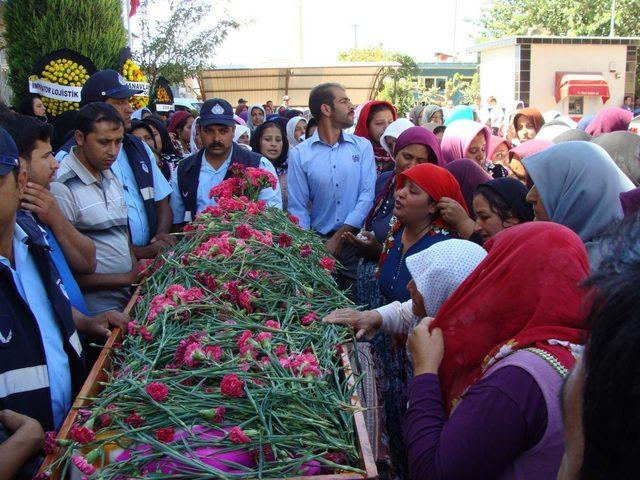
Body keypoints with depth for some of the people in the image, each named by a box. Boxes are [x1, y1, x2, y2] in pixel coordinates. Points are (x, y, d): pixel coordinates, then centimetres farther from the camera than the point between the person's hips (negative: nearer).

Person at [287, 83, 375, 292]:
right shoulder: (299, 154, 0)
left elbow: (367, 195, -5)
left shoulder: (362, 146, 2)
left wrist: (339, 237, -11)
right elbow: (297, 208, -1)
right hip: (317, 243, 0)